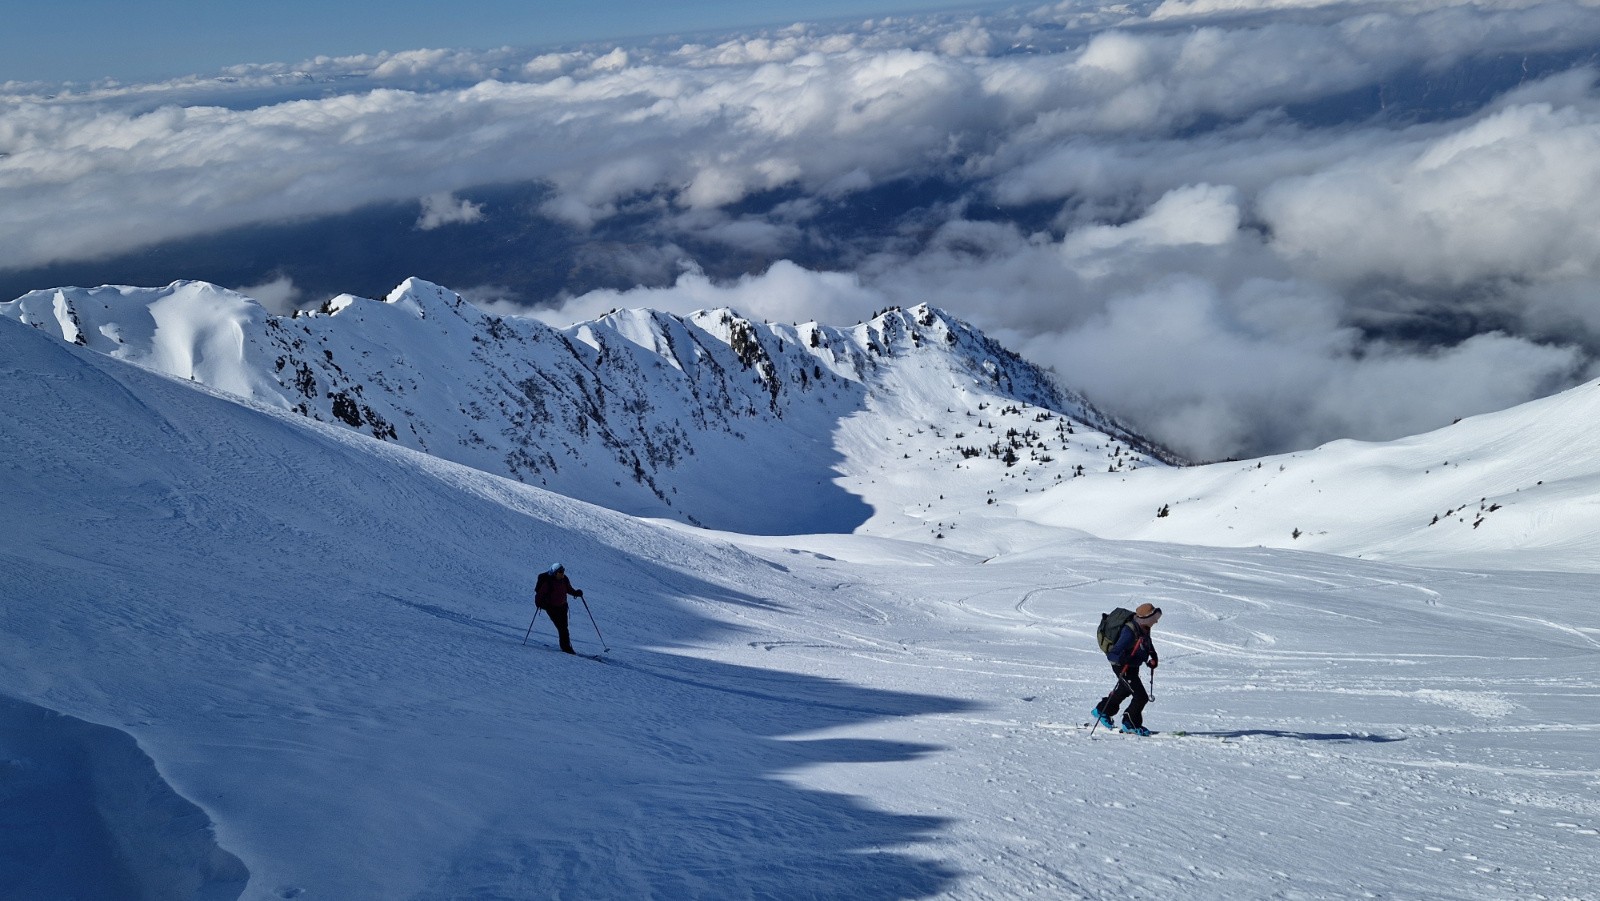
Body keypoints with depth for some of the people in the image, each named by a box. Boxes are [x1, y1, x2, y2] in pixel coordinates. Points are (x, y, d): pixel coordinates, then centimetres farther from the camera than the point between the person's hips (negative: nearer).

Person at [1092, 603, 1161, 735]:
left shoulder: (1144, 628, -8)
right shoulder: (1130, 633, -34)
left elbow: (1148, 644, 18)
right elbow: (1111, 654, -34)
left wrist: (1154, 657, 5)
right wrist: (1123, 659, -52)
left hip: (1133, 667, 10)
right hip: (1123, 667, -10)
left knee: (1124, 690, 30)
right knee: (1141, 697, -9)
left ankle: (1102, 710, 49)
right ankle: (1131, 724, 12)